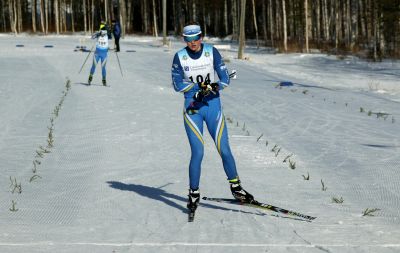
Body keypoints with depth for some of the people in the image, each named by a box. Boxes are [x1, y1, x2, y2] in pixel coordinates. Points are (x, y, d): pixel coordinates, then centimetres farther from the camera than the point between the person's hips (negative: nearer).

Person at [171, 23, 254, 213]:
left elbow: (225, 79, -4)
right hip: (192, 108, -1)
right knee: (198, 152, -8)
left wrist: (213, 87, -24)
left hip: (213, 106, 1)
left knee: (224, 150, -1)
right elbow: (177, 84, -7)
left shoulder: (212, 52, -3)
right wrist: (200, 85, -17)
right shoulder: (180, 57, -4)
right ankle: (194, 193, 6)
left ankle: (236, 187, 16)